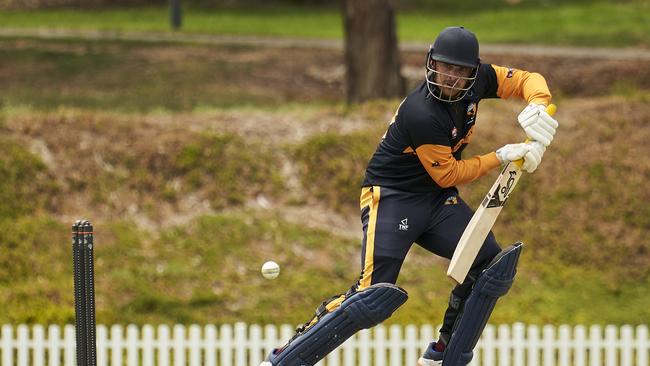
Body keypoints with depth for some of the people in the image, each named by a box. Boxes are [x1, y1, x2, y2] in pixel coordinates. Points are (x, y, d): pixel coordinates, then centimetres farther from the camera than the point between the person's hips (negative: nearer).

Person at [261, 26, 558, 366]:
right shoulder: (421, 113, -28)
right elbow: (447, 175, -18)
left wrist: (537, 108, -18)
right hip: (390, 195, -8)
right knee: (377, 295, -22)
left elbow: (528, 80, 3)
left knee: (492, 264, -1)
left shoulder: (478, 80, -7)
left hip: (437, 199, 8)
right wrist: (501, 157, -14)